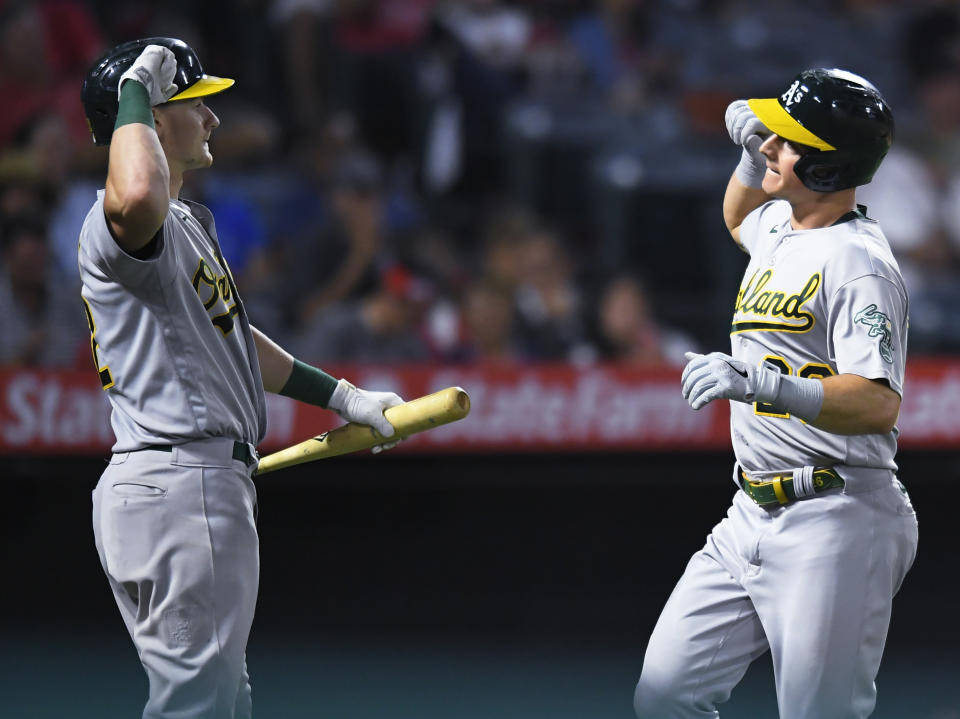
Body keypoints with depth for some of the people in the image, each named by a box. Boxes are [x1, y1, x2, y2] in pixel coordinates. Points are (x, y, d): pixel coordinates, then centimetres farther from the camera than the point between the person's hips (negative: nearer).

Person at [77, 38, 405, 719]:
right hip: (177, 481, -11)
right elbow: (137, 196, -42)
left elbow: (230, 337, 33)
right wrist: (136, 94, -26)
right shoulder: (119, 225, -15)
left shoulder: (189, 221, 21)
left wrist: (342, 396, 34)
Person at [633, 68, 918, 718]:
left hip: (836, 524, -9)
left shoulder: (858, 262, -16)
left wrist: (765, 385, -43)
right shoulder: (779, 225, 12)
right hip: (754, 518, 9)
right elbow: (741, 218, 40)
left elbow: (879, 404, -29)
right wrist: (754, 153, 19)